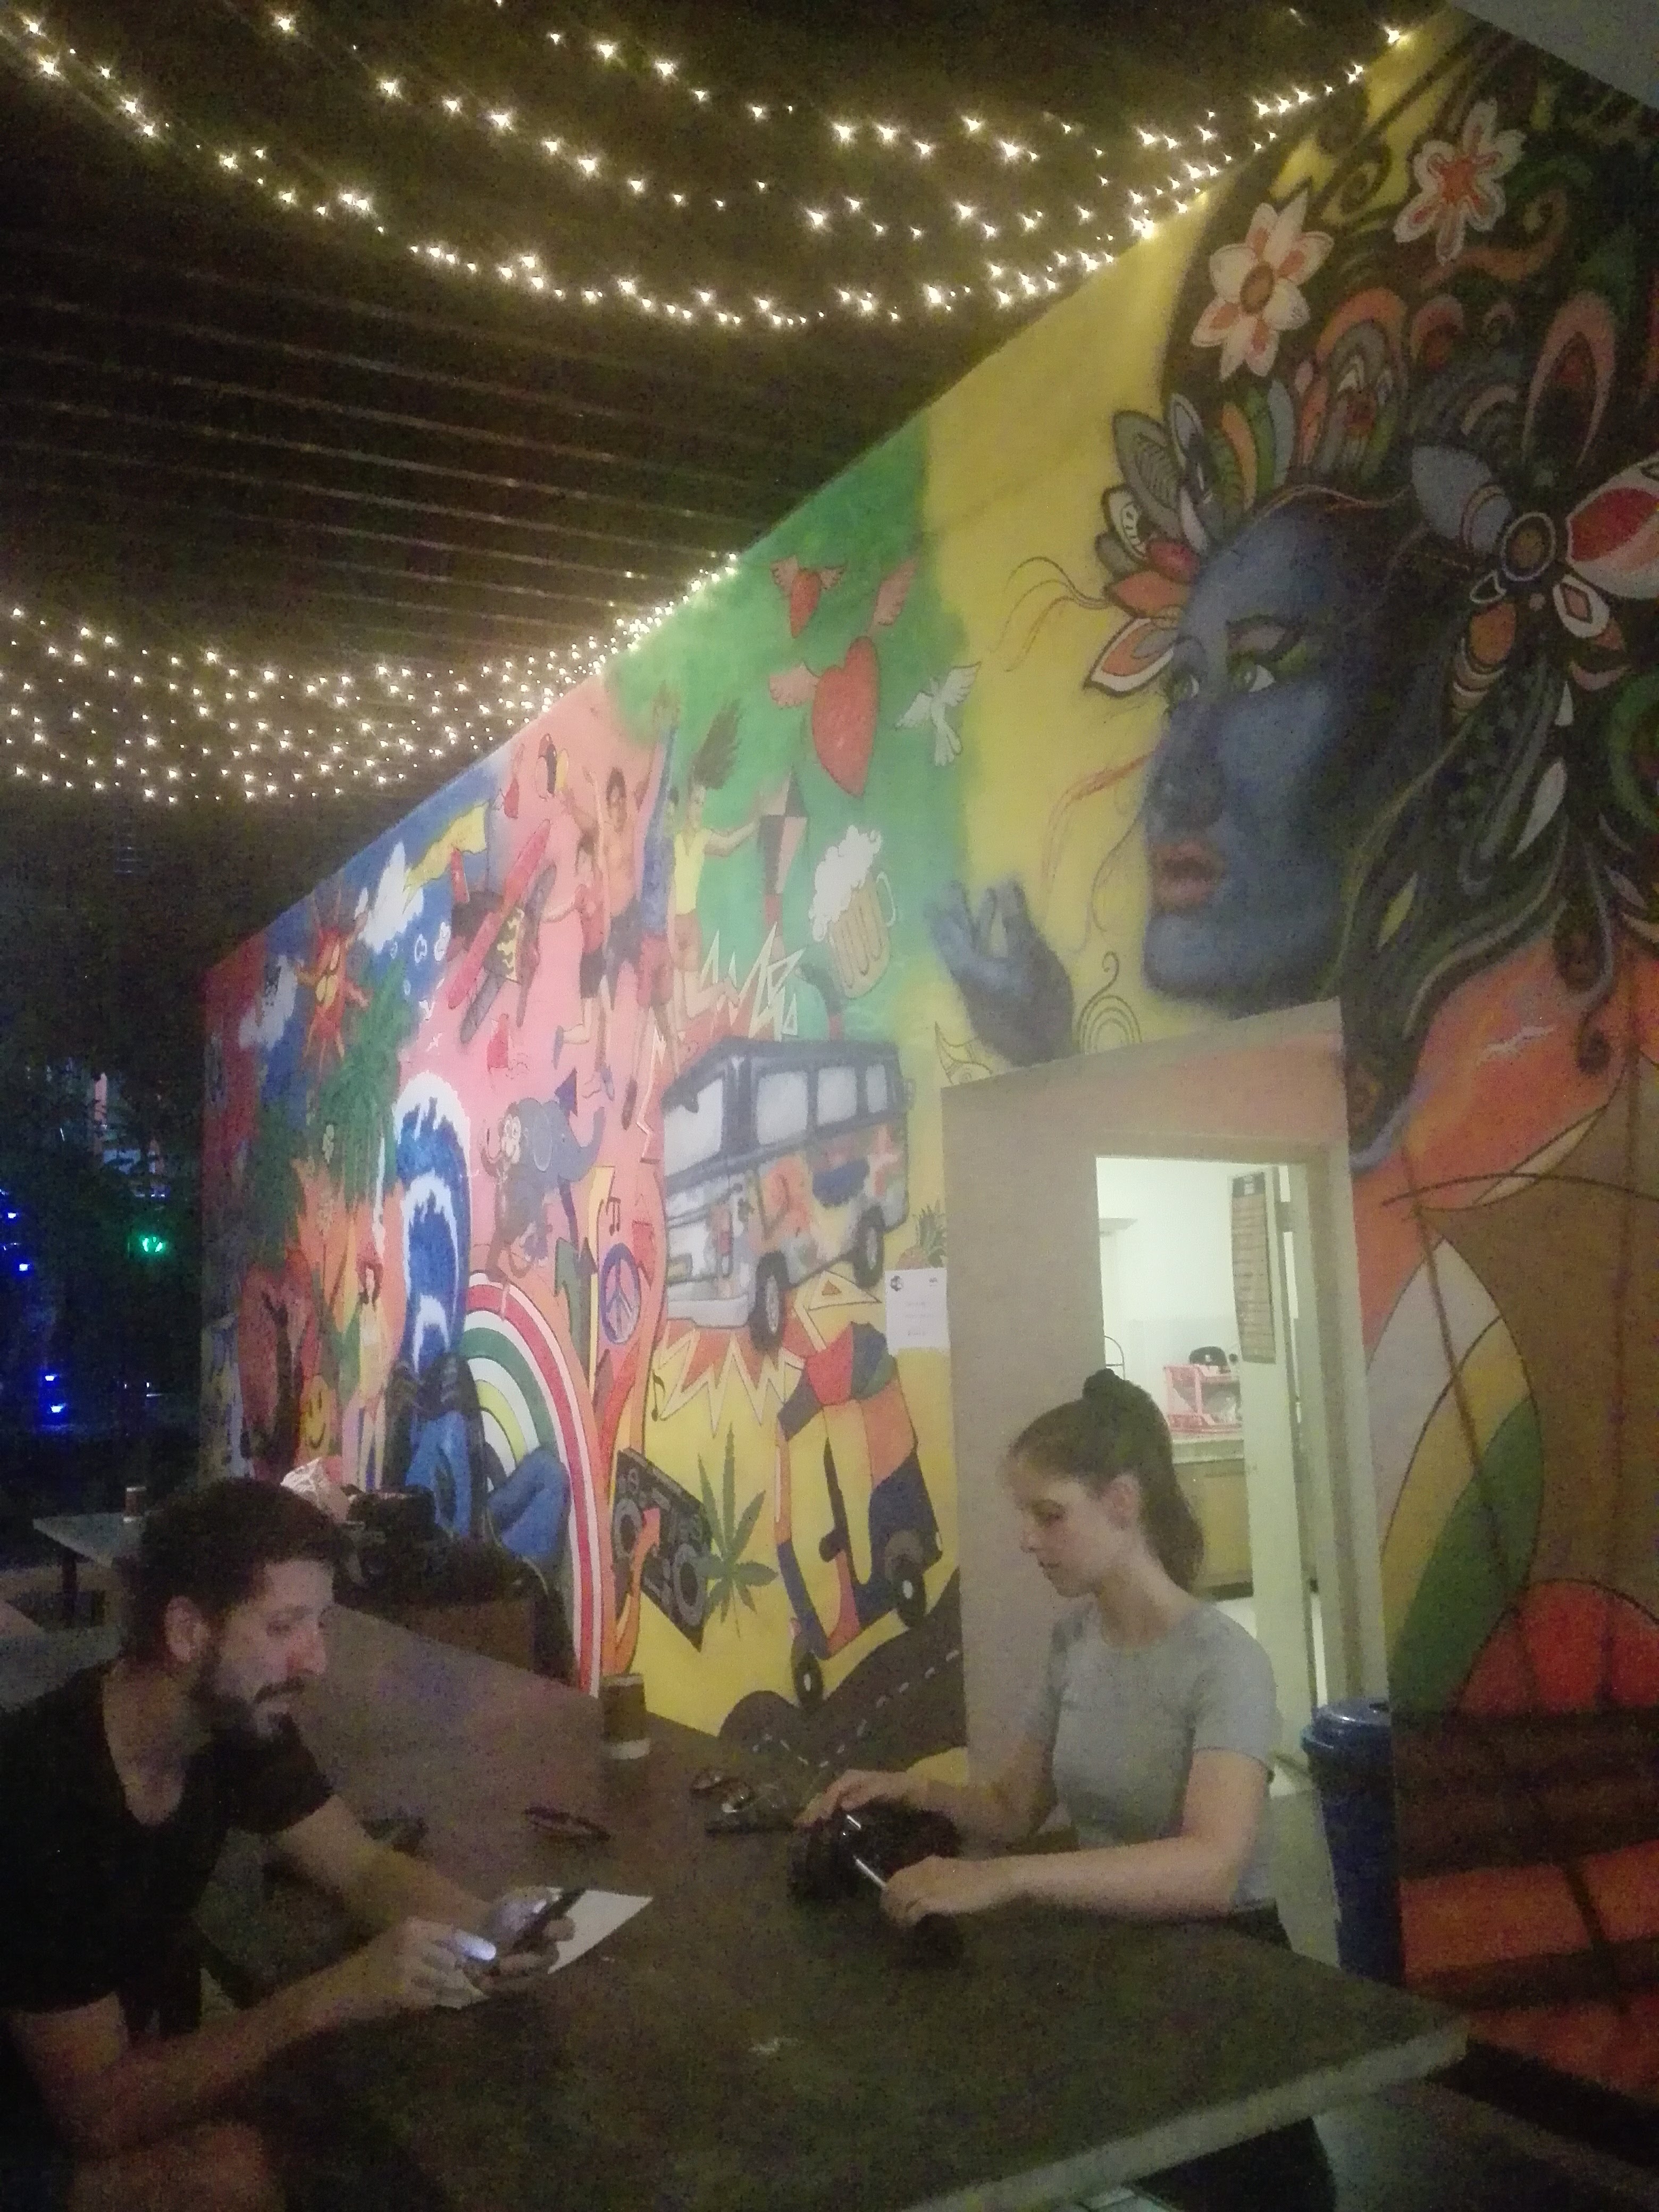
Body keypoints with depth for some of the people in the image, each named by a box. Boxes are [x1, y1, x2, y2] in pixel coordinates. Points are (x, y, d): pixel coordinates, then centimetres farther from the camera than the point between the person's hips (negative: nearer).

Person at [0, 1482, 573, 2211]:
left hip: (149, 2062, 6)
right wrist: (330, 1997, -40)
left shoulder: (240, 1721, -11)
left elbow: (364, 1868, -2)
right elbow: (100, 2114, -32)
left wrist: (483, 1927, -22)